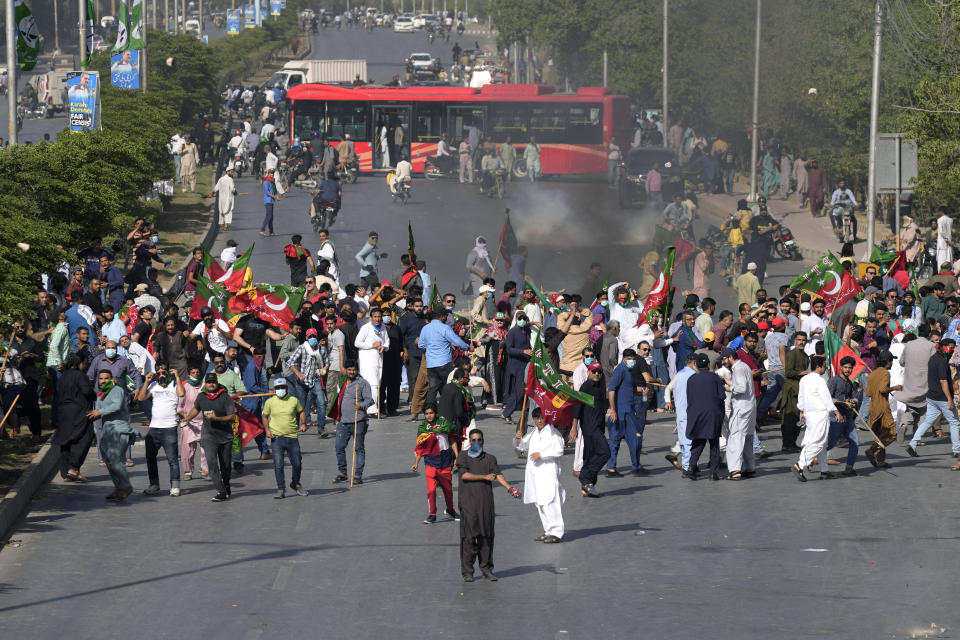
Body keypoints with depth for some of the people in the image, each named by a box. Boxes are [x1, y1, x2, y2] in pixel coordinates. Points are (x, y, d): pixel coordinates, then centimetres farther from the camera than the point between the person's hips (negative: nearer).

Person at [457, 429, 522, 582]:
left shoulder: (490, 459, 15)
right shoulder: (463, 456, 9)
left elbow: (498, 475, 1)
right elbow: (464, 475, -5)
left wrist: (510, 488, -16)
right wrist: (485, 477, -6)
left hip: (486, 501, 3)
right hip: (468, 500, -3)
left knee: (486, 536, 3)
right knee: (469, 536, -7)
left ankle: (487, 569, 11)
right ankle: (467, 571, -2)